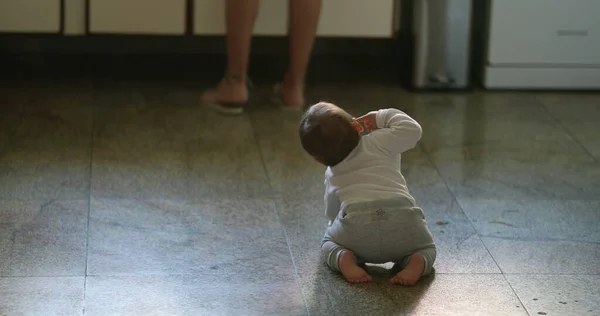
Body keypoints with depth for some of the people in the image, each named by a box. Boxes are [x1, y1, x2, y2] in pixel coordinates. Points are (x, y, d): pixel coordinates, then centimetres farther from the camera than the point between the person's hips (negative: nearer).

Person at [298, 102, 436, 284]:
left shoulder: (332, 174, 23)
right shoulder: (376, 142, 10)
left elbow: (332, 213, 34)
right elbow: (412, 129, 10)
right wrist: (383, 117, 21)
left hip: (357, 231, 1)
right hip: (403, 223, -1)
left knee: (329, 243, 32)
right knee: (425, 247, 30)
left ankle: (344, 259, -2)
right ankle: (416, 263, -5)